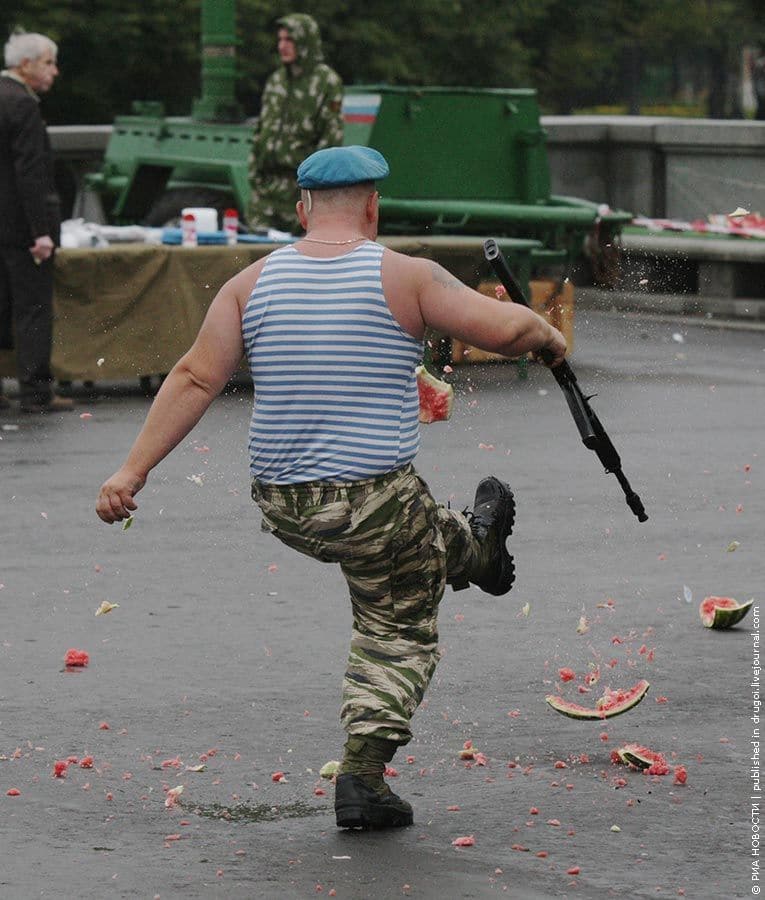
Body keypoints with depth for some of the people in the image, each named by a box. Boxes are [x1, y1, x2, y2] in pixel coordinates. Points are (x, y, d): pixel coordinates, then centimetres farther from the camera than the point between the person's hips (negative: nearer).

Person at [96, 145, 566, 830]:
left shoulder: (253, 283, 0)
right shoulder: (404, 277, -11)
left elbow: (196, 378, -5)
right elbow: (505, 328, -14)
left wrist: (133, 471, -6)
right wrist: (548, 335, 10)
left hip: (283, 506, 6)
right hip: (375, 503, -6)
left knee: (421, 528, 37)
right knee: (398, 635, 17)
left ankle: (473, 549, 58)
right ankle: (363, 774, 13)